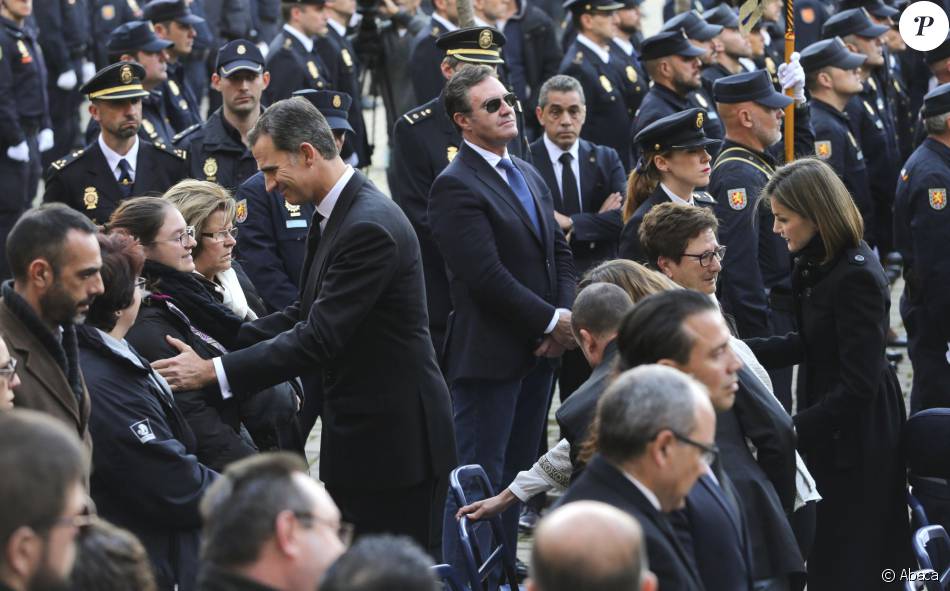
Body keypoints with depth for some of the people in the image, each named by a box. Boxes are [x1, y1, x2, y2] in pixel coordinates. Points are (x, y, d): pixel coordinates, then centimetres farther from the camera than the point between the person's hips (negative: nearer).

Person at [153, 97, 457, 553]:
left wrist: (214, 371, -24)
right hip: (358, 430, 10)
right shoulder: (333, 214, 10)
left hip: (395, 435, -10)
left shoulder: (370, 227, -23)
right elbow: (305, 314, 15)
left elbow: (319, 339, -26)